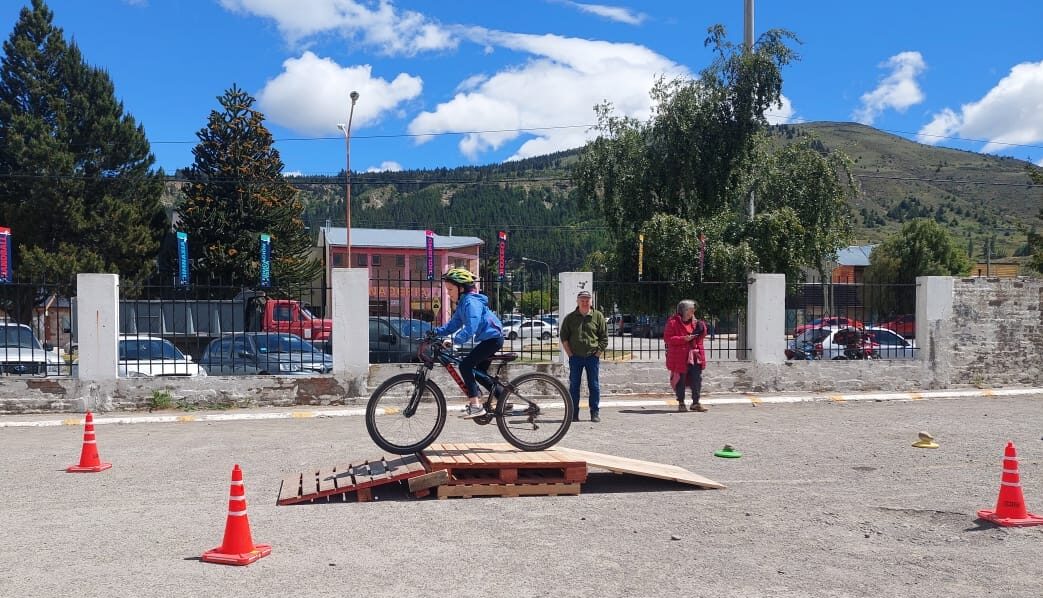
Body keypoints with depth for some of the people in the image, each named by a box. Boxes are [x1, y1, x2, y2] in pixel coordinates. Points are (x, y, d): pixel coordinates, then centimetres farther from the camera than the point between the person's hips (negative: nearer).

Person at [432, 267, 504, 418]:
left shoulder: (471, 302, -20)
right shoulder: (462, 303, 12)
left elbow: (471, 327, -32)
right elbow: (453, 324, 12)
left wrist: (454, 340, -37)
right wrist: (436, 332, 1)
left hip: (492, 338, -11)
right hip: (489, 338, 11)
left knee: (465, 365, -16)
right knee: (480, 372, 20)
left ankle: (476, 405, -18)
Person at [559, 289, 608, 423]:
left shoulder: (598, 316, 3)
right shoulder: (570, 318, 6)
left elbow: (604, 338, 4)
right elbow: (563, 336, 9)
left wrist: (598, 353, -4)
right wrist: (570, 354, 1)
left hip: (592, 357, -1)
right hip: (575, 357, 1)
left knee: (594, 385, 2)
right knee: (574, 385, 3)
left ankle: (595, 413, 10)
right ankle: (573, 413, 10)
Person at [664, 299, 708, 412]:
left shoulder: (694, 322, 14)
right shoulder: (673, 322, -5)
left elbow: (702, 336, 20)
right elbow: (667, 338, -11)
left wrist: (702, 328, -2)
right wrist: (683, 339, -19)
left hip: (695, 356, 5)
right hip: (680, 357, -5)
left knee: (697, 379, 0)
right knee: (680, 380, 3)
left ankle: (695, 403, 9)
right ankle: (681, 403, 16)